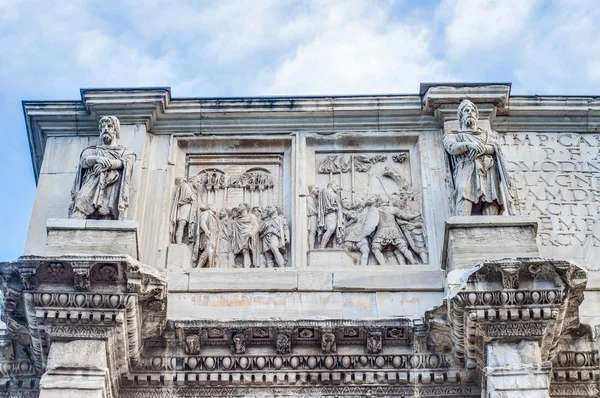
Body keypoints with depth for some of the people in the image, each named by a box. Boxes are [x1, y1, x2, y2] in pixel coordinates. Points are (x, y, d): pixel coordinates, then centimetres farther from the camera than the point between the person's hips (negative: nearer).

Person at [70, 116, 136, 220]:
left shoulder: (126, 152, 30)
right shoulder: (91, 150, 33)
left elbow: (125, 162, 6)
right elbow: (84, 161, 10)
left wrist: (107, 164, -12)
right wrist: (97, 159, -12)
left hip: (112, 185, -1)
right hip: (91, 183, 2)